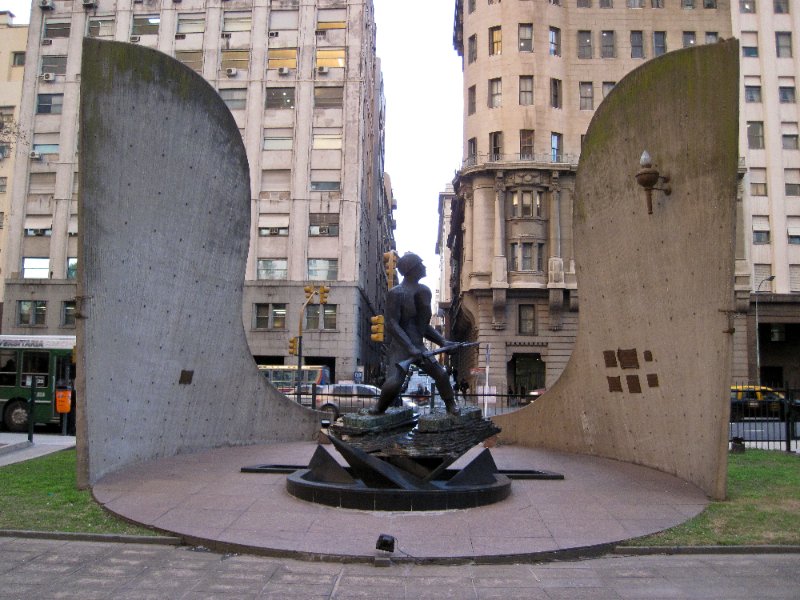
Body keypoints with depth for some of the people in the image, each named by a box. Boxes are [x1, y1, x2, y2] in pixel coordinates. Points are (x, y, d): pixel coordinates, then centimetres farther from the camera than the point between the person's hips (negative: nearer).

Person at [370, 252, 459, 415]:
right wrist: (410, 348, -27)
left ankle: (451, 406, 21)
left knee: (441, 374, -1)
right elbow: (391, 325, -20)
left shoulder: (424, 291, 9)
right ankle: (380, 407, 6)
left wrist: (442, 341, 8)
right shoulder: (396, 293, -14)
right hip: (400, 347, -6)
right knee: (394, 382, -22)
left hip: (418, 347, 6)